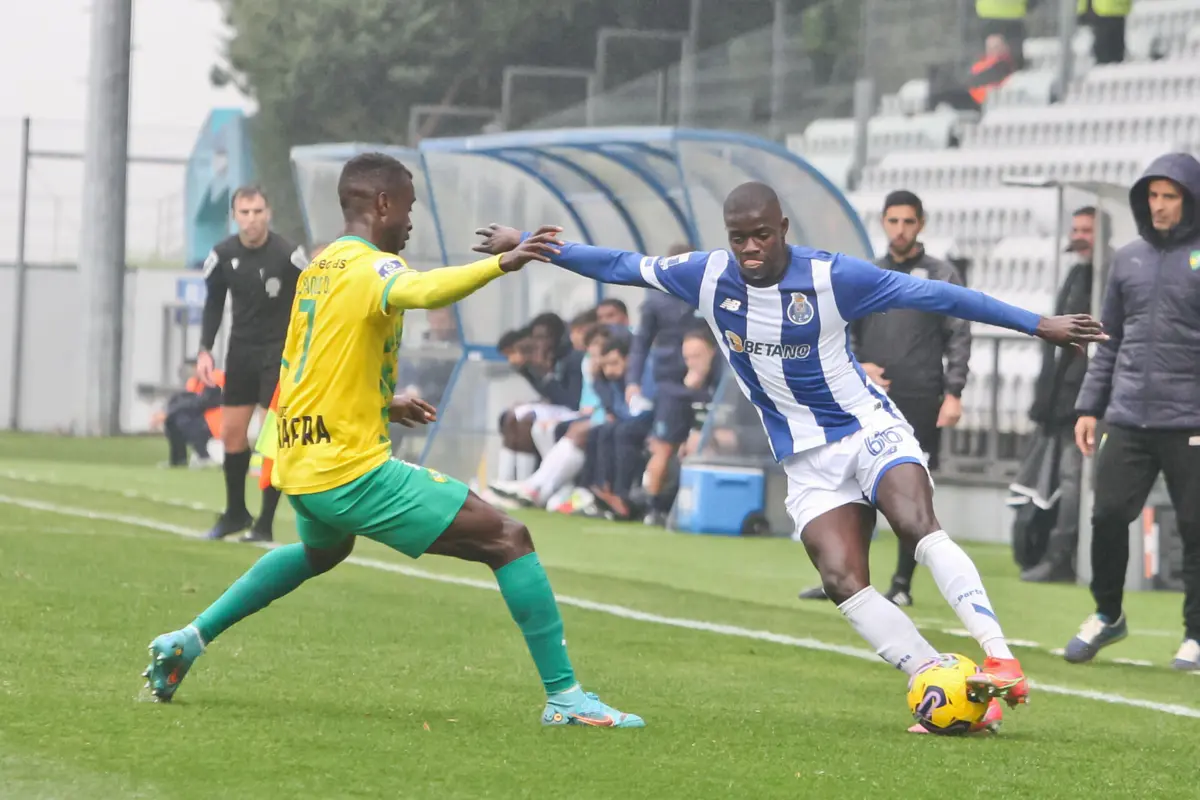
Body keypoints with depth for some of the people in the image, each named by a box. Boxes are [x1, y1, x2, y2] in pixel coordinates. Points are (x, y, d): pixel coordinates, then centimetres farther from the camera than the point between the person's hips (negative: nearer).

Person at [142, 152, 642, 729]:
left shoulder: (317, 270, 17)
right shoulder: (370, 267, -11)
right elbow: (422, 292, -35)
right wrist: (500, 265, -39)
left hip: (299, 468, 9)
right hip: (353, 470, -9)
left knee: (321, 551, 42)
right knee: (508, 540, -8)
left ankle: (190, 640, 36)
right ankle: (564, 695, -15)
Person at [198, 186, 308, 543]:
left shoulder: (288, 255, -17)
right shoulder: (223, 256, -4)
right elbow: (214, 303, 9)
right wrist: (205, 350, 0)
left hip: (279, 351, -5)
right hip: (241, 349, 5)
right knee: (231, 432, 8)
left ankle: (265, 524, -2)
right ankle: (236, 513, 26)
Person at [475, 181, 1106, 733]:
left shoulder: (829, 276, -14)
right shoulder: (708, 276, -4)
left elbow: (934, 295, -11)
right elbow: (623, 266, 10)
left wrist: (1038, 324, -11)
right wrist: (528, 245, 13)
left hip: (871, 430, -3)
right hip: (808, 461, 4)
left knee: (919, 526, -30)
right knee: (842, 580, -18)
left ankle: (1000, 660, -35)